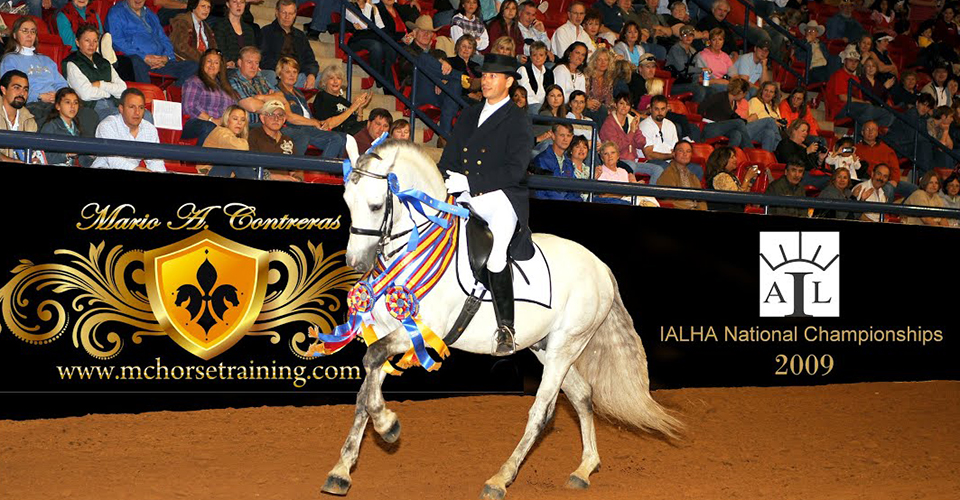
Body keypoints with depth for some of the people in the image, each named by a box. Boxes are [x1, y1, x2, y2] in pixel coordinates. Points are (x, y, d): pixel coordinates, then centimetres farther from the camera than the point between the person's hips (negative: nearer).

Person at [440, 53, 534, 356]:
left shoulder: (517, 122, 1)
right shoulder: (468, 116, 22)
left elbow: (515, 169, -11)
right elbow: (449, 158, 22)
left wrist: (470, 182, -18)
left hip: (502, 198, -6)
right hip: (466, 200, 7)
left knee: (495, 257, -27)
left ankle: (506, 331, -18)